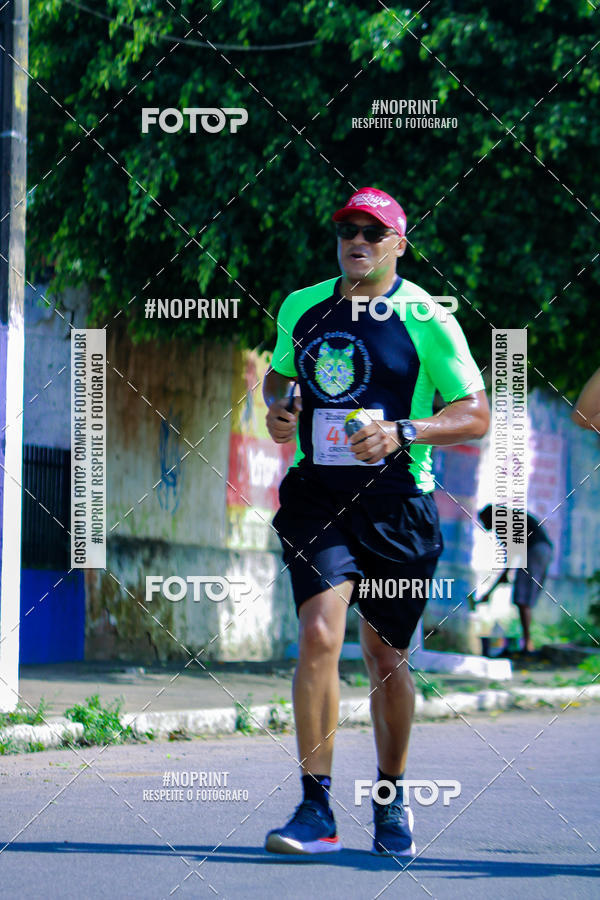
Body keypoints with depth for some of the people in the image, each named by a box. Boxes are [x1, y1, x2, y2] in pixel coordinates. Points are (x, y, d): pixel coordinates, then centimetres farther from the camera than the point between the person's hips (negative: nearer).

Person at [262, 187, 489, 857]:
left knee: (386, 658, 8)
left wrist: (402, 432, -18)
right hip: (318, 495, 2)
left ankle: (391, 801, 29)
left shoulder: (427, 320, -4)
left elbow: (476, 414, -3)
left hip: (396, 505, -1)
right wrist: (276, 408, 3)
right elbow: (279, 373, 26)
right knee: (319, 636, -17)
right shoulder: (301, 308, 8)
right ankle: (315, 810, -14)